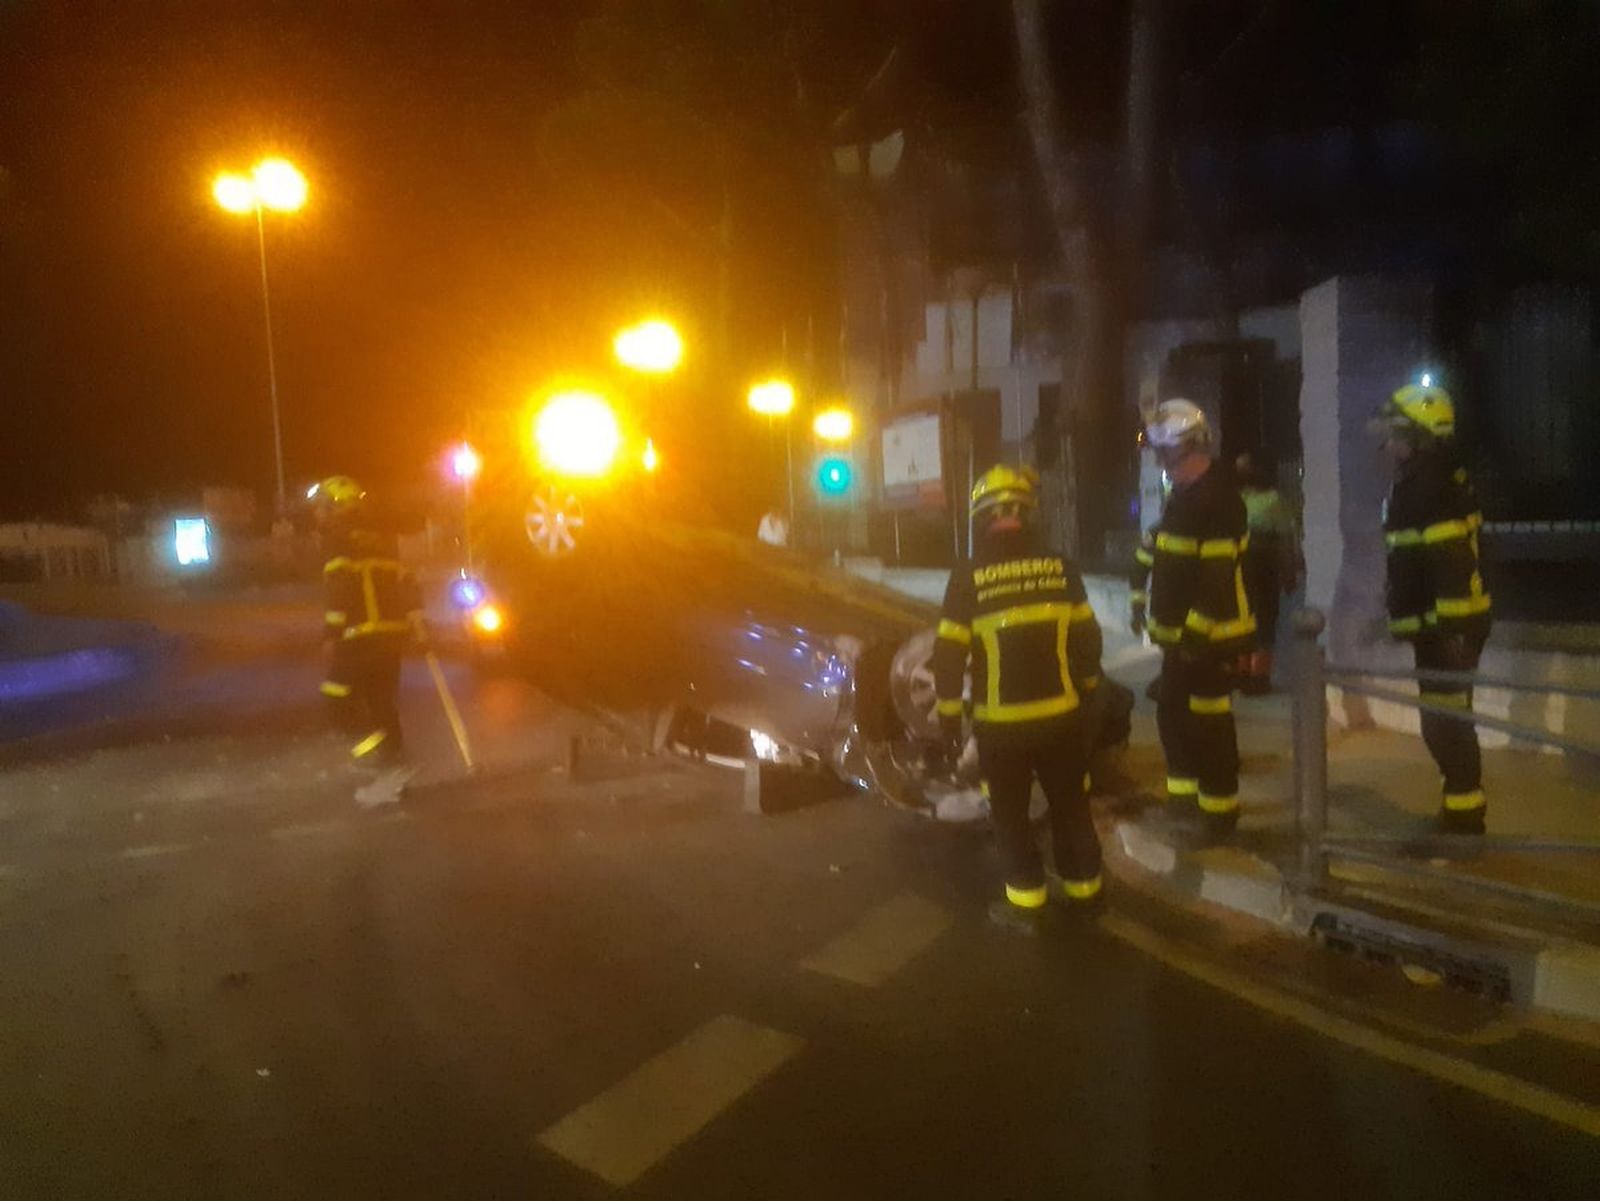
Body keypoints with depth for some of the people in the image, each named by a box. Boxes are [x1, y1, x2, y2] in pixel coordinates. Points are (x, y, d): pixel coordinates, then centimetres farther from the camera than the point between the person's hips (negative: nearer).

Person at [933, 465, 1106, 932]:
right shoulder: (1060, 567, -1)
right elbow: (1087, 638, 6)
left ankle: (1026, 902, 15)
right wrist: (1087, 689, 20)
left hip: (1001, 721, -3)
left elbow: (949, 654, -8)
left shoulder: (968, 576, -10)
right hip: (1060, 713, 3)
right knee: (1070, 804, 17)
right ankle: (1084, 889, 27)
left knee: (1010, 812, 11)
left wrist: (949, 716, 1)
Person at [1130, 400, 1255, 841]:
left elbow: (1217, 573, -26)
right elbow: (1155, 553, 21)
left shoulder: (1216, 498, -20)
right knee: (1172, 713, 17)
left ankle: (1219, 810, 11)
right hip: (1180, 633, 10)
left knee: (1209, 722, 0)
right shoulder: (1184, 494, 13)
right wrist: (1144, 602, 19)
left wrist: (1198, 631, -26)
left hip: (1207, 636, -10)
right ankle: (1183, 799, 29)